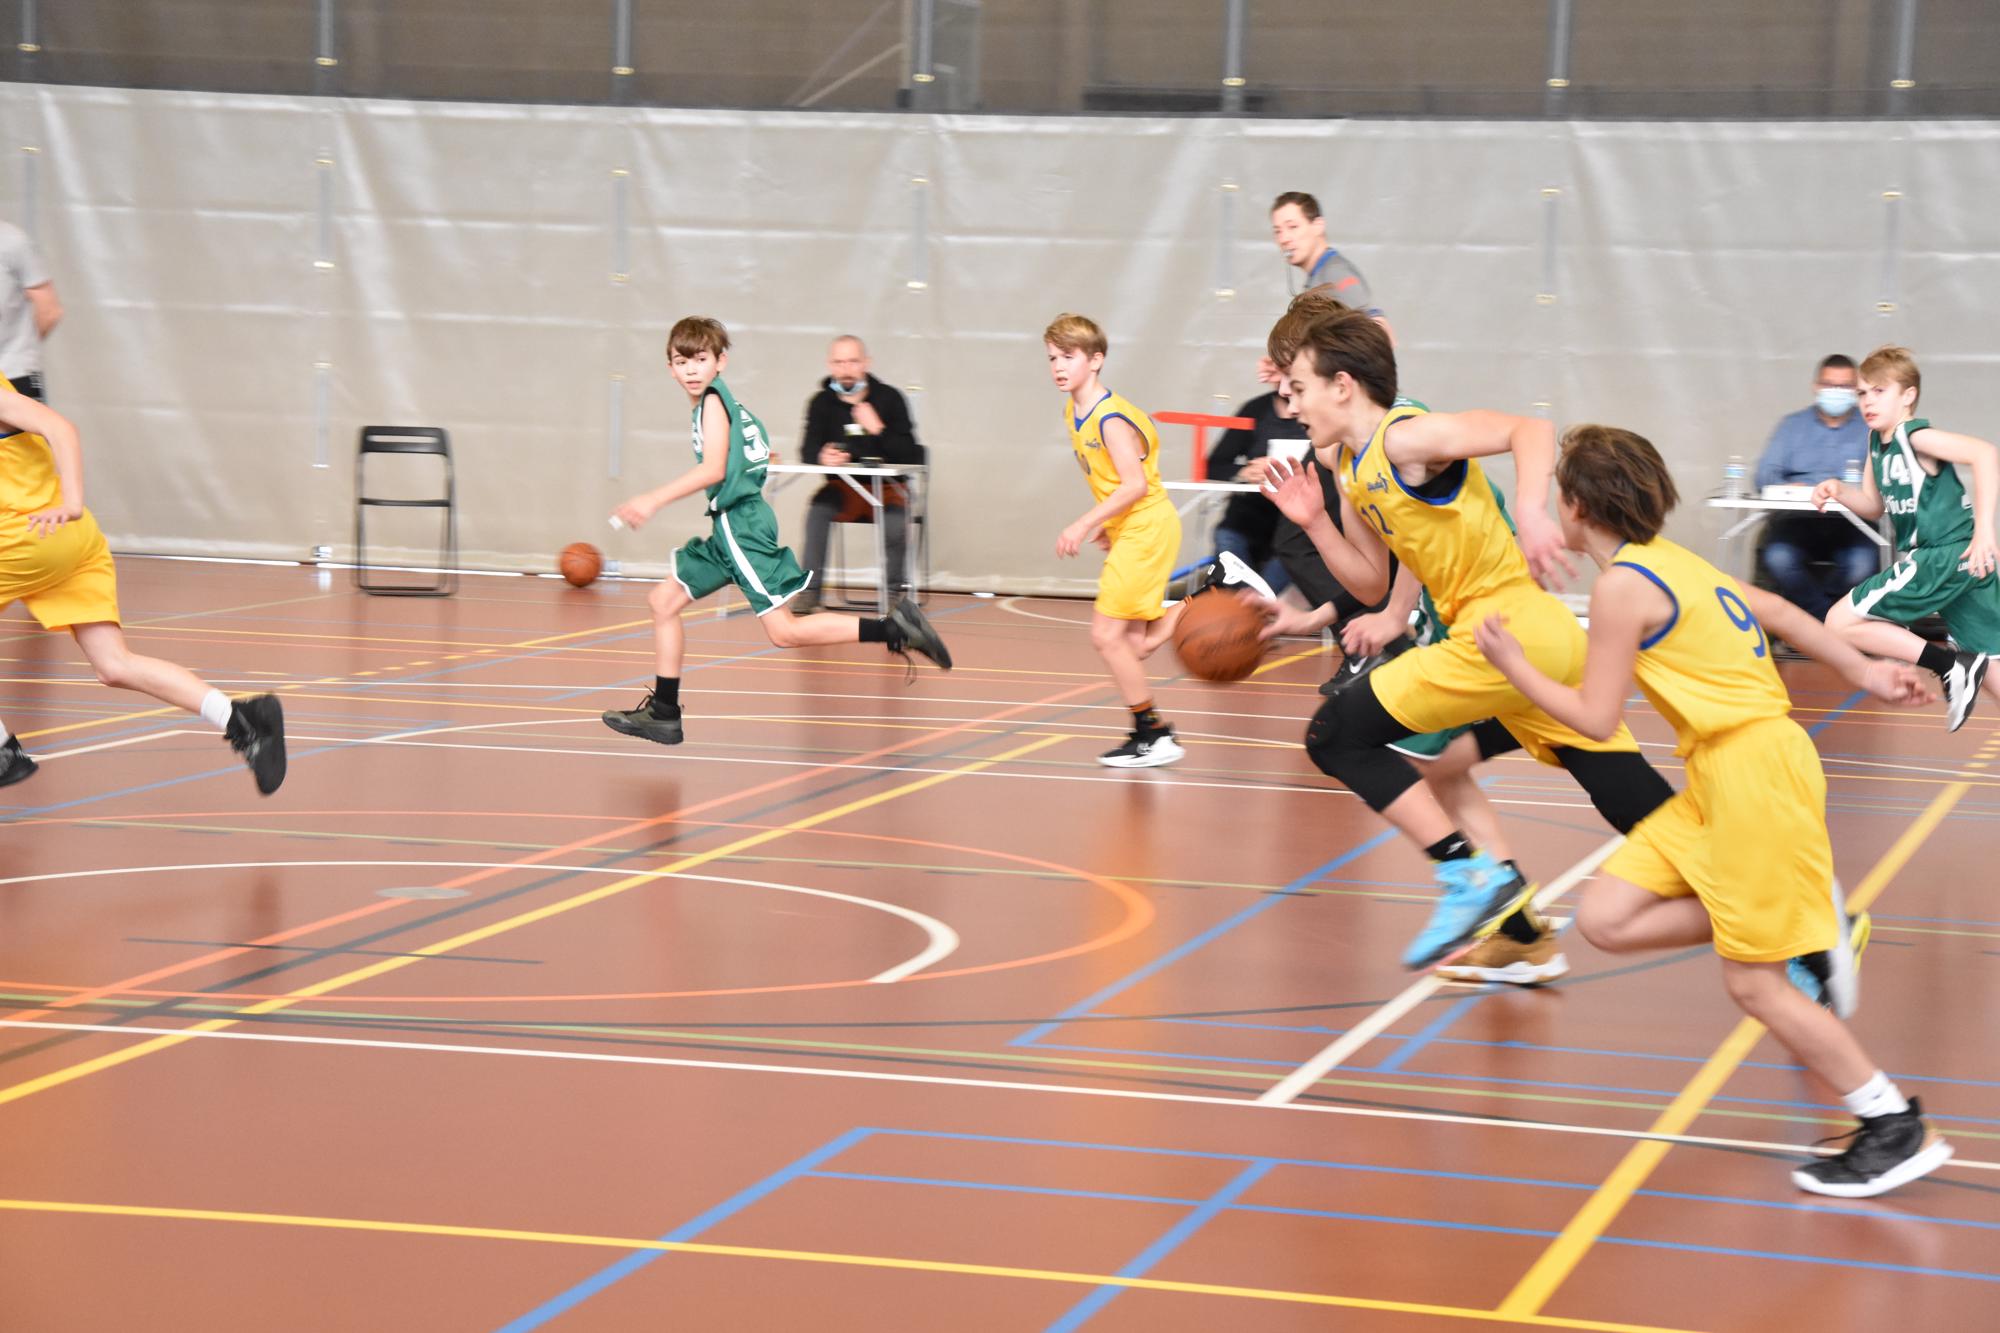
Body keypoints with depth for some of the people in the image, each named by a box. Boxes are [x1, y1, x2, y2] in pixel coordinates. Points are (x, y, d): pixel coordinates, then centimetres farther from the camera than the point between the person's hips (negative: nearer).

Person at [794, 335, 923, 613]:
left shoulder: (889, 398, -7)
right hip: (844, 488, 2)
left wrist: (878, 430, -27)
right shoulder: (822, 402, 0)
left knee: (895, 524, -32)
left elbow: (909, 455, -12)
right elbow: (808, 451, -6)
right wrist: (822, 457, -30)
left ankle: (896, 591, -8)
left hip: (886, 488, -2)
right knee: (818, 510, -29)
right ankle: (810, 590, -25)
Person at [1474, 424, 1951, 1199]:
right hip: (1718, 778, 9)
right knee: (1607, 920, 4)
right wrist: (1864, 673, 28)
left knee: (1753, 984, -3)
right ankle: (1816, 933, 8)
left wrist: (1512, 665, 0)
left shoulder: (1621, 586, -14)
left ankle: (1896, 1131, 4)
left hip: (1753, 771, -9)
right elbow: (1772, 611, 21)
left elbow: (1595, 719, -12)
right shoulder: (1667, 562, 14)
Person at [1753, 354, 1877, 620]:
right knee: (1779, 558, -33)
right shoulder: (1792, 426, 18)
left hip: (1849, 522, -1)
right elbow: (1766, 474, 7)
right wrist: (1787, 488, -18)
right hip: (1796, 520, 1)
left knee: (1863, 564, -33)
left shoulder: (1870, 429, 14)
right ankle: (1828, 619, -13)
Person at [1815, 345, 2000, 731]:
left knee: (1841, 623, -9)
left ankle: (1951, 668, -11)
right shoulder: (1877, 441, 12)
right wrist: (1838, 491, 1)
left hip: (1945, 555, -9)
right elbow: (1874, 506, 21)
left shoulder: (1915, 437, -13)